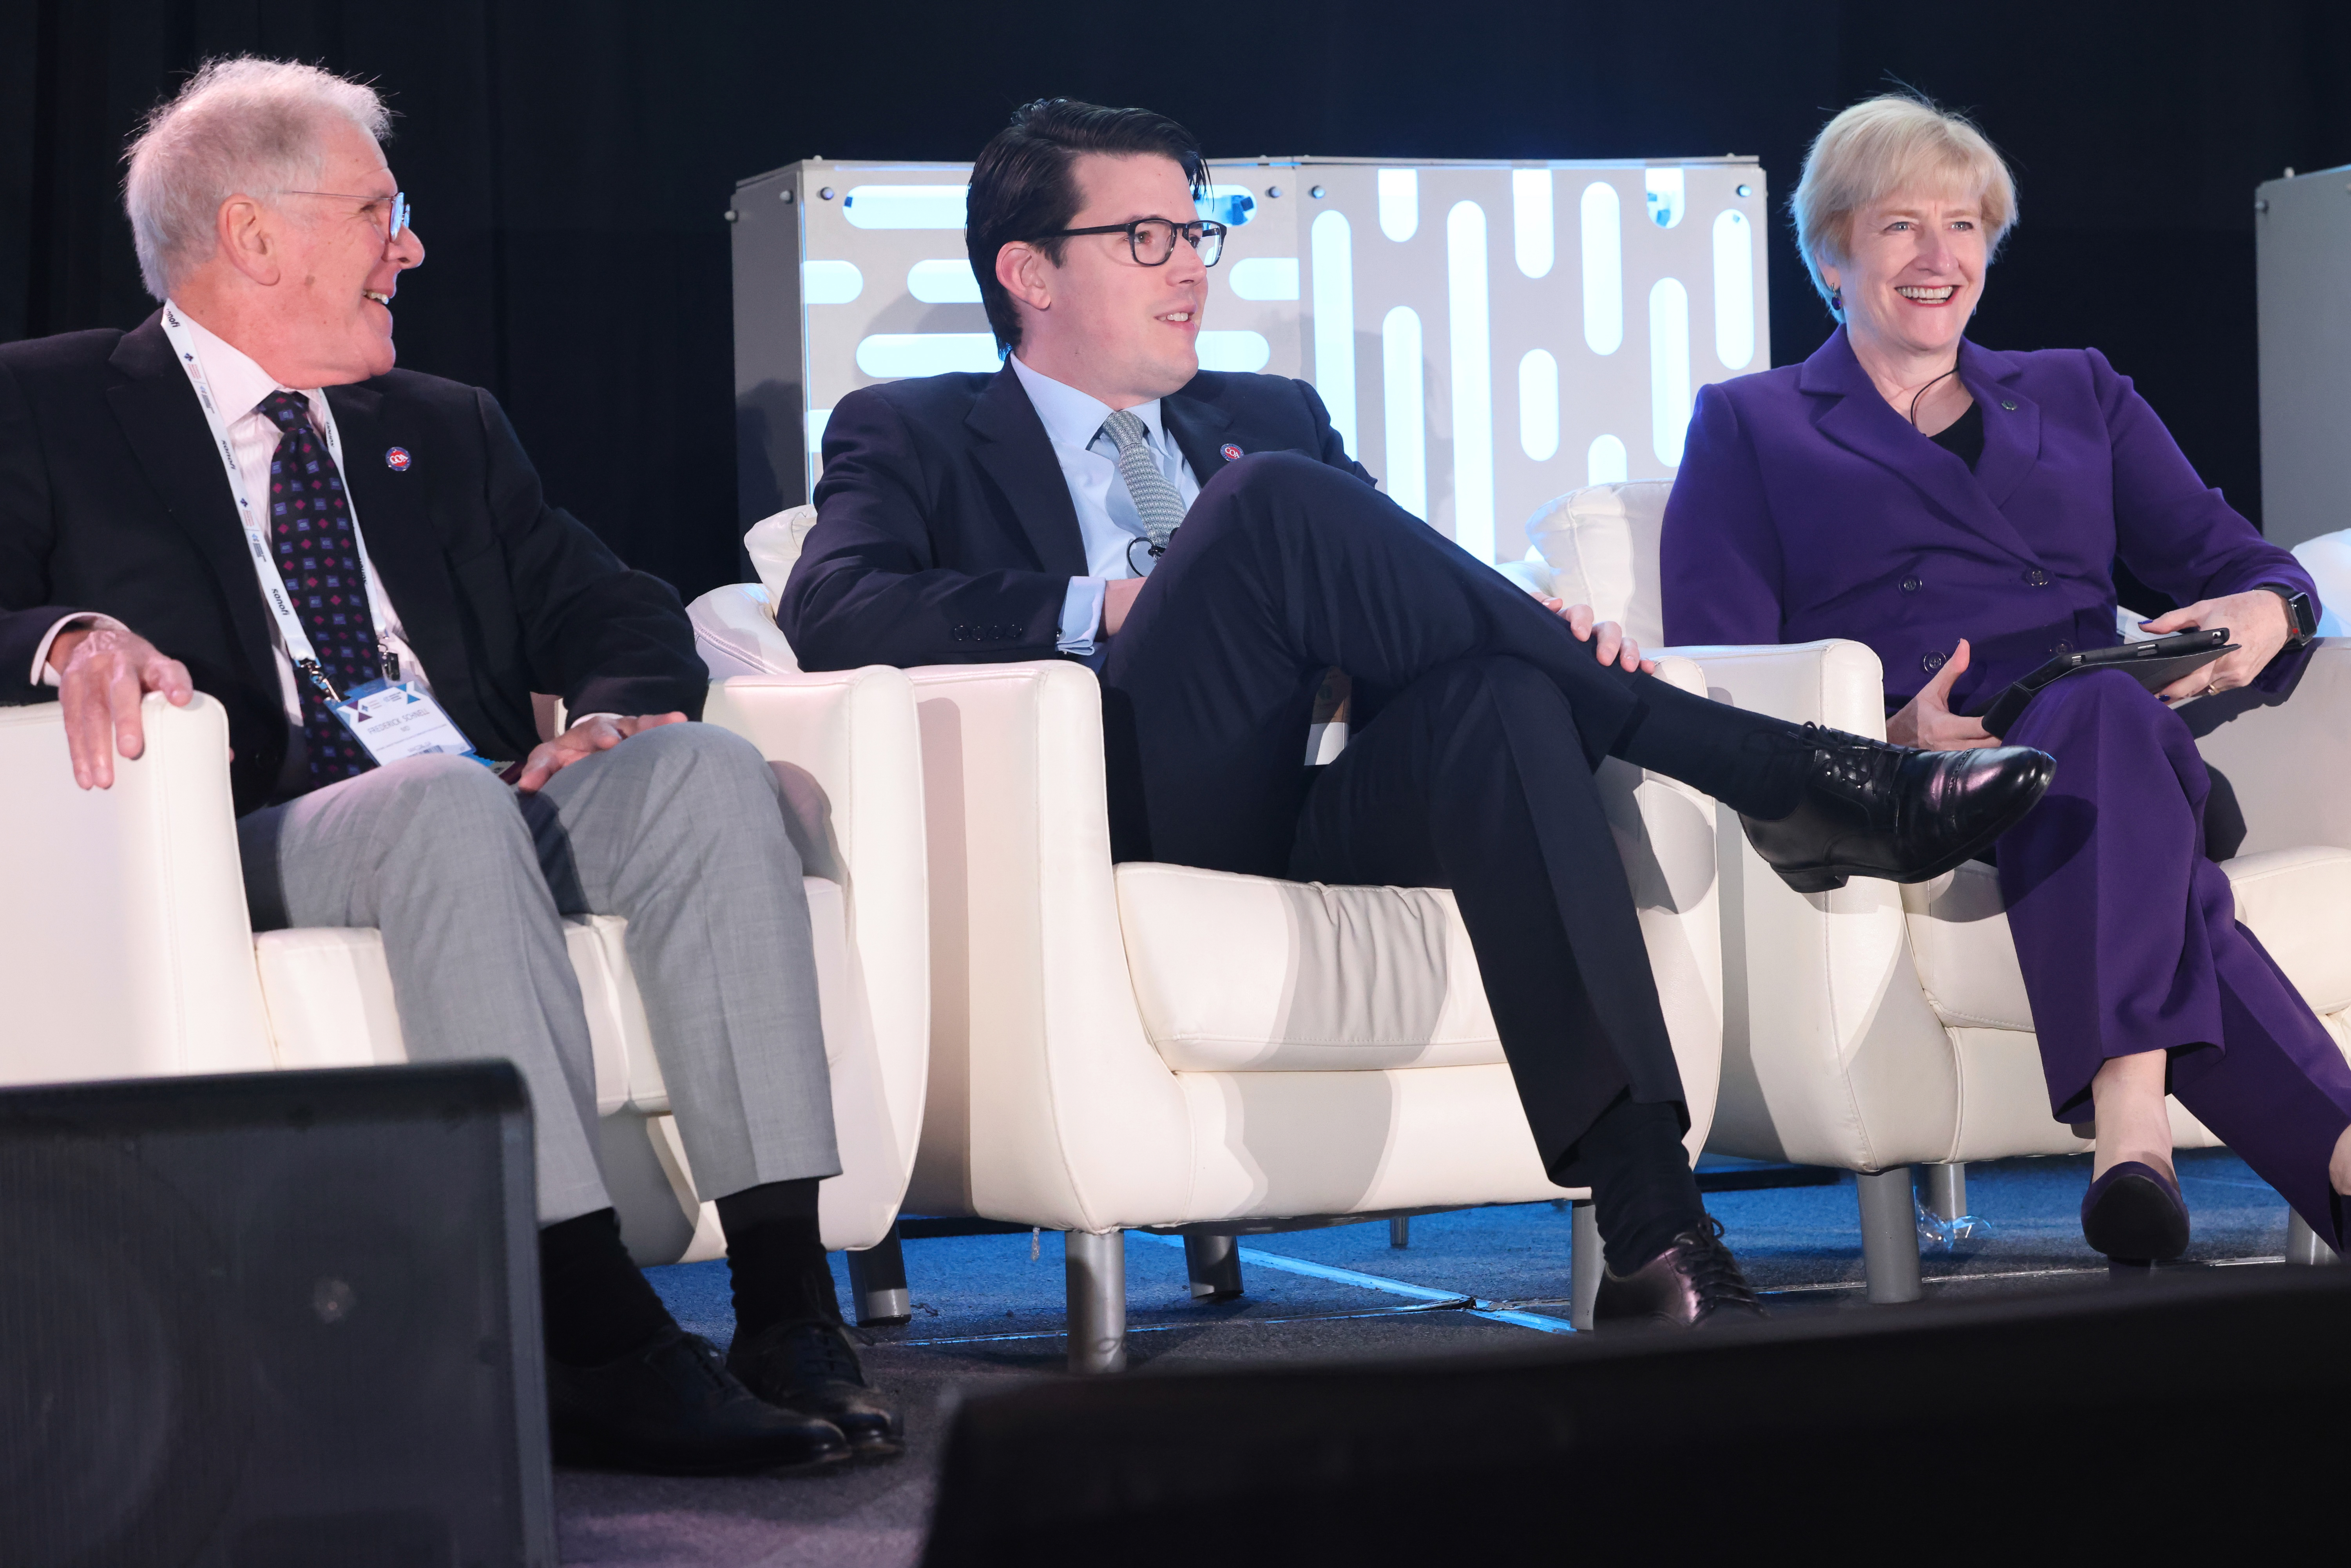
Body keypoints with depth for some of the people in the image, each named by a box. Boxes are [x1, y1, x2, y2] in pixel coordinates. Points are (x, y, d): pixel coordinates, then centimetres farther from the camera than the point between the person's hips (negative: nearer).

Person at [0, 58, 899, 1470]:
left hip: (489, 815, 5)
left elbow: (622, 618, 20)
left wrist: (618, 716, -4)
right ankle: (595, 1345, -42)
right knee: (444, 803, -37)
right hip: (254, 850, -5)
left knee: (707, 769, -25)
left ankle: (787, 1296, -33)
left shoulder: (449, 433, 27)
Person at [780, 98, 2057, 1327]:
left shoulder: (1271, 418, 31)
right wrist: (1101, 611, -12)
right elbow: (828, 615, -4)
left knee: (1500, 698, -30)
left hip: (1328, 819, 4)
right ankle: (1797, 783, -27)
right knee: (1272, 499, -27)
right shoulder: (912, 435, 17)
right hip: (1137, 834, -4)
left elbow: (1400, 599, 19)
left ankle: (1651, 1225, -44)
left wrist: (1539, 631, -4)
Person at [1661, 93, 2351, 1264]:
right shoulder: (1748, 427, 21)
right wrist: (1886, 733, -15)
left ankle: (2131, 1125, -60)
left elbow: (2221, 556, 19)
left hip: (2115, 758, 3)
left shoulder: (2078, 395, 31)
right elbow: (1716, 675, 6)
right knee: (2104, 714, -39)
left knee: (2102, 719, -39)